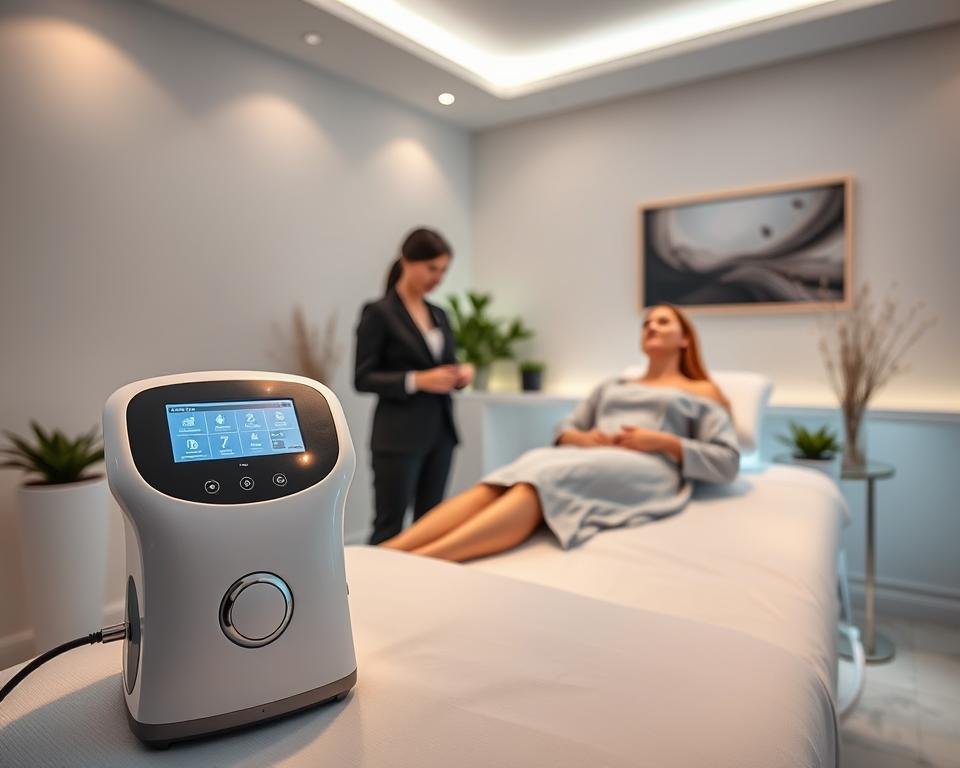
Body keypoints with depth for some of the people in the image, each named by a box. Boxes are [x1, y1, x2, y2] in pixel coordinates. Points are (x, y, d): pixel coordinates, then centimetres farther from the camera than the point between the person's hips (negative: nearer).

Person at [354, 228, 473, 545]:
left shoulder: (439, 314, 13)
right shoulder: (378, 312, -7)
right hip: (399, 437, -6)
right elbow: (363, 379, -10)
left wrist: (460, 374, -5)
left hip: (440, 432, 7)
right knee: (389, 528, -1)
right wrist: (416, 380, -22)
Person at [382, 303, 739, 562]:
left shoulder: (702, 394, 20)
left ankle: (421, 561, -57)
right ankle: (384, 553, -48)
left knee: (541, 484, -37)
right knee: (494, 486, -29)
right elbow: (564, 427, 25)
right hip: (586, 460, 5)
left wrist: (664, 441, -6)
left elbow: (728, 462, 7)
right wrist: (580, 438, 0)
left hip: (646, 471, -4)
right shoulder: (612, 387, 33)